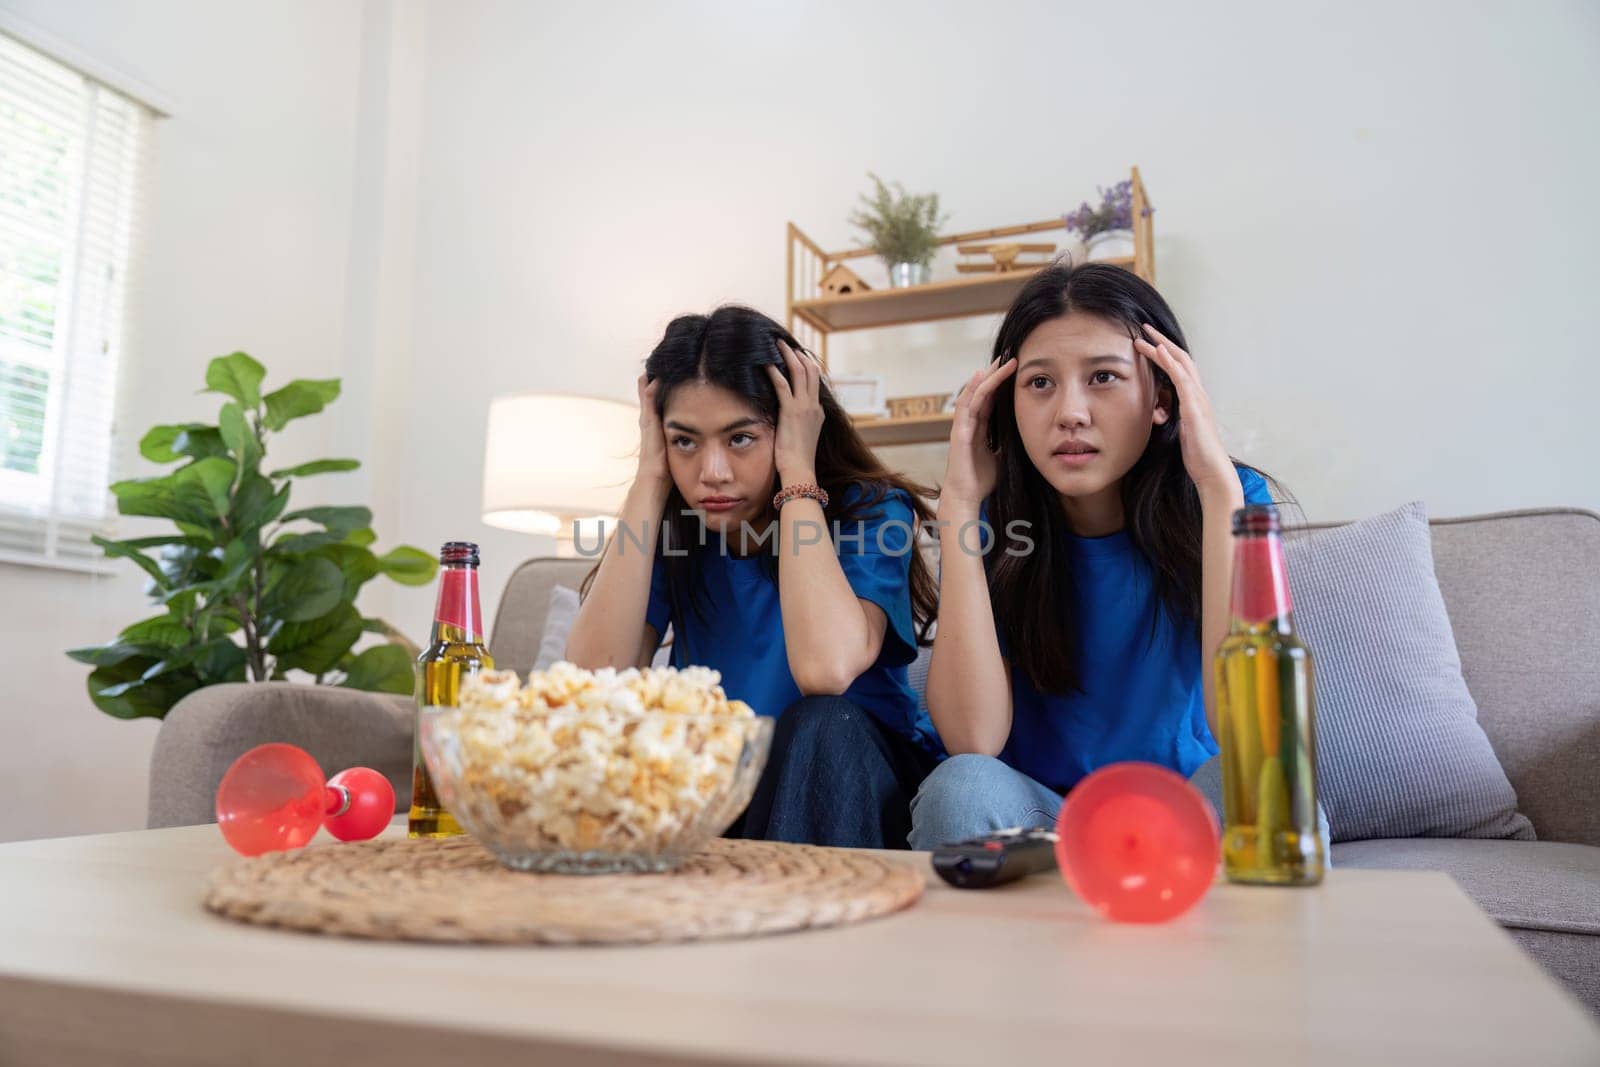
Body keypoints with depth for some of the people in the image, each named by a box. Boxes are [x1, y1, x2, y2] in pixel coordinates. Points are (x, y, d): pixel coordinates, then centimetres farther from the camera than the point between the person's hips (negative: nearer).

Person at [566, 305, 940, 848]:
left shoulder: (872, 509, -14)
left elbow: (827, 670, -35)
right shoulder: (671, 526, -3)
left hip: (859, 787, -2)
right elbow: (593, 680, -20)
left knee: (819, 724, -33)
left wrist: (797, 473, -26)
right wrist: (651, 477, -18)